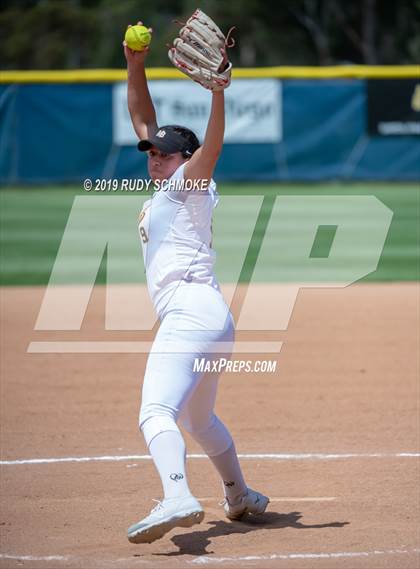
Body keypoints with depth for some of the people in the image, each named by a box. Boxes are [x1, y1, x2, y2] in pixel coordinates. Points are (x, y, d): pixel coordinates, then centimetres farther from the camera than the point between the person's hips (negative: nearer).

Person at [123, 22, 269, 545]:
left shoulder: (190, 184, 0)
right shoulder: (165, 188, 22)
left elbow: (212, 145, -20)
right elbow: (144, 121, 24)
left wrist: (218, 89, -33)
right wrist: (135, 67, 14)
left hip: (190, 310, -10)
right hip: (213, 321, 10)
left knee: (156, 413, -26)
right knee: (198, 418, 27)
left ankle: (177, 498, -47)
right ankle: (241, 497, 40)